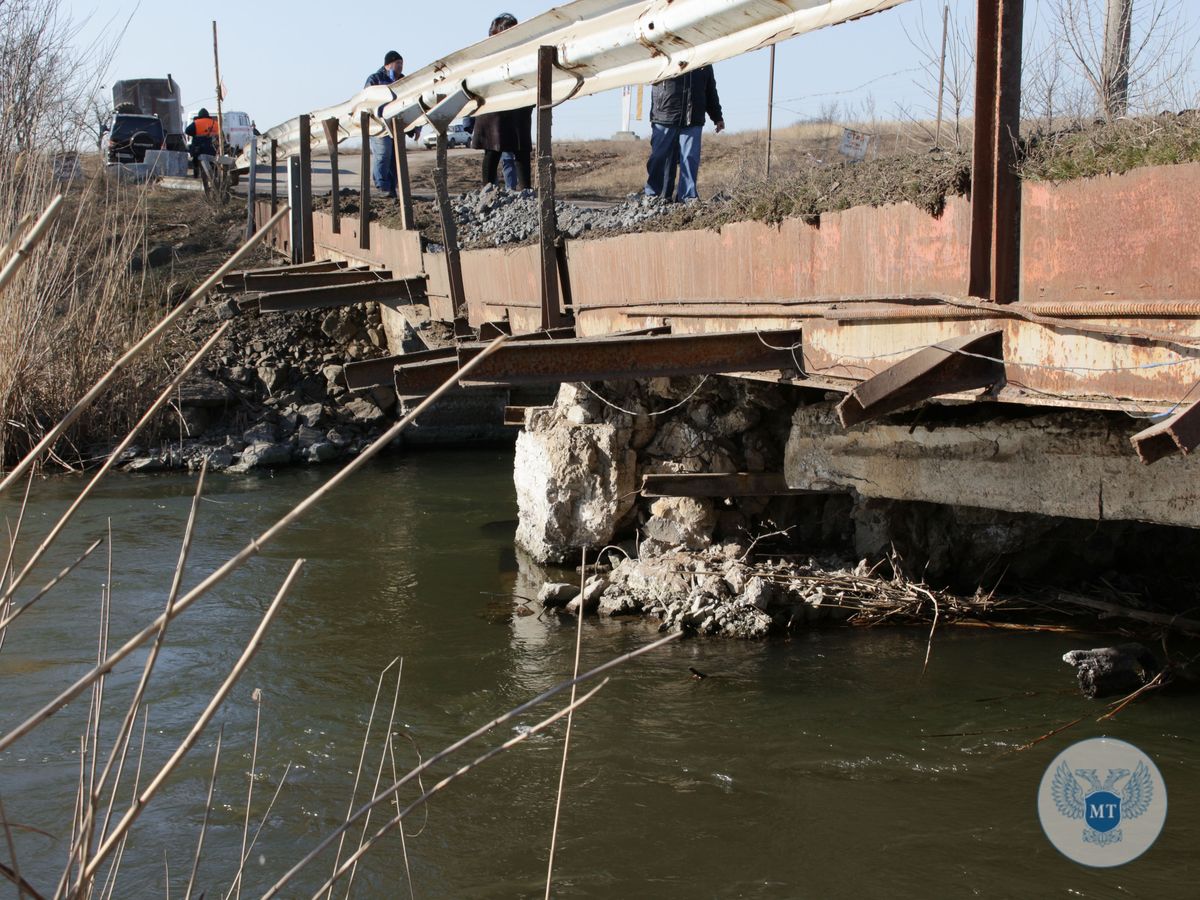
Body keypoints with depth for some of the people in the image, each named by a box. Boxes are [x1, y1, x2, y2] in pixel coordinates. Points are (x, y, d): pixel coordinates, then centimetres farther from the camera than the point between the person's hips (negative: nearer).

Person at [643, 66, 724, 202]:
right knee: (659, 159, -2)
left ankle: (688, 198, -3)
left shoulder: (705, 63, 17)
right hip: (664, 120, -2)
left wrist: (717, 117, 25)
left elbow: (711, 92, 25)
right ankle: (653, 197, 5)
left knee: (690, 159, -5)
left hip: (693, 121, 2)